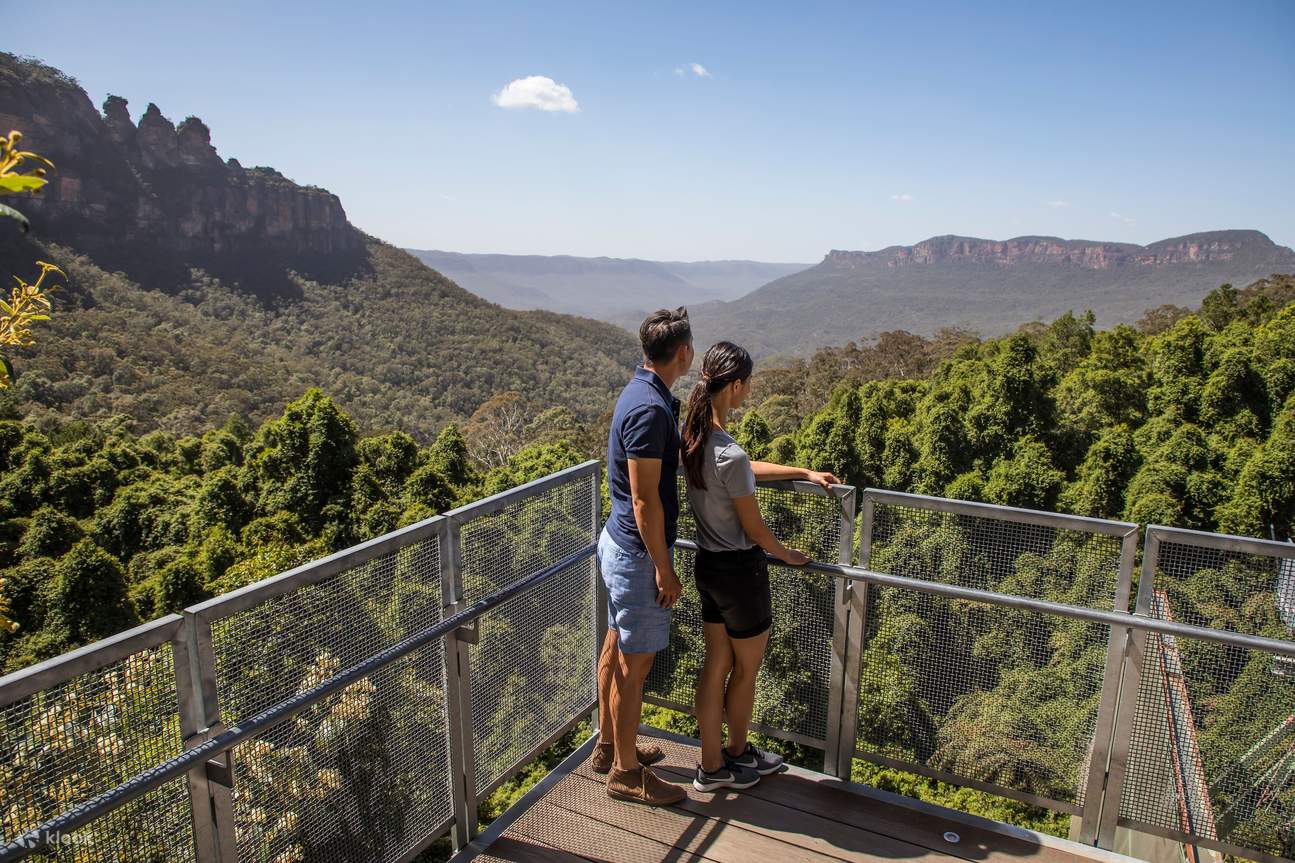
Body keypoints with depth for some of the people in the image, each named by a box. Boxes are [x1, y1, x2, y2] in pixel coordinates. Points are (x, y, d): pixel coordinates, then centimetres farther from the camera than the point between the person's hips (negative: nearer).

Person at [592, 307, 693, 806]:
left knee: (616, 649, 21)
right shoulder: (650, 409, -24)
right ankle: (626, 772, 20)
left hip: (618, 542, 10)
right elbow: (644, 499, -24)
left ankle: (609, 746, 38)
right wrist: (664, 569, -18)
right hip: (638, 553, -10)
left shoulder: (644, 393, 7)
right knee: (636, 663, 4)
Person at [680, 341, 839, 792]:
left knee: (717, 664, 19)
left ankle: (711, 765, 33)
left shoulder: (693, 436, -3)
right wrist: (789, 556, 2)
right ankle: (736, 754, 38)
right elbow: (755, 529, -17)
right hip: (739, 570, -8)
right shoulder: (729, 455, -29)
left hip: (707, 565, 8)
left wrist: (803, 472, 20)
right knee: (746, 669, 16)